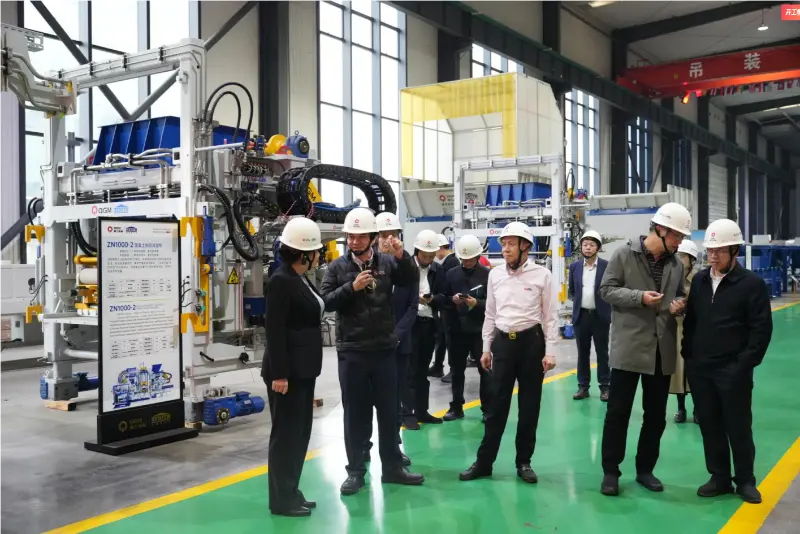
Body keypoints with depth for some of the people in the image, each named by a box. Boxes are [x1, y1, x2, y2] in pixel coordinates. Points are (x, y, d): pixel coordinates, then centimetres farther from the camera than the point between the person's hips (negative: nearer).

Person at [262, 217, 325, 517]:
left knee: (300, 433, 15)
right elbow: (274, 330, -20)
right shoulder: (281, 281, -16)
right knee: (285, 434, 1)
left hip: (303, 369, 9)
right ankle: (281, 500, 12)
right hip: (287, 371, -9)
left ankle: (291, 493, 26)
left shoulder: (302, 280, 11)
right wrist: (278, 374, -22)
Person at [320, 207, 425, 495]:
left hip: (384, 350, 1)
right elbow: (325, 301, -6)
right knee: (355, 413, 8)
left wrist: (401, 256, -26)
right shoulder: (338, 267, -1)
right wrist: (351, 288, -19)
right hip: (351, 352, -1)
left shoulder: (387, 262, 0)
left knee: (389, 411, 11)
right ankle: (355, 471, 19)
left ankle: (392, 467, 25)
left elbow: (410, 280, -10)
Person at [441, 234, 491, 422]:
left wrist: (477, 303, -22)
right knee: (457, 370, 12)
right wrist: (452, 300, -12)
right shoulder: (451, 274, 6)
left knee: (485, 369, 5)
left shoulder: (487, 274, -6)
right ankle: (456, 407, 23)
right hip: (457, 329, 4)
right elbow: (444, 299, 8)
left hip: (480, 329, -3)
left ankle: (487, 409, 15)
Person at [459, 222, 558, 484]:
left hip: (531, 342, -2)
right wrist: (486, 348, 10)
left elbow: (551, 316, -3)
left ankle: (524, 462, 20)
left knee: (529, 405, 7)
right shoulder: (495, 274, 5)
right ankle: (484, 461, 12)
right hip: (503, 342, 2)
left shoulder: (542, 275, -5)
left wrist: (550, 351, -8)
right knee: (497, 404, 5)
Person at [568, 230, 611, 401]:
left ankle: (605, 387, 12)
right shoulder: (575, 267, 5)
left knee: (602, 353, 4)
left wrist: (608, 309, 1)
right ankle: (583, 386, 16)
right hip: (581, 315, 3)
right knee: (582, 353, 8)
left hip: (600, 316, -3)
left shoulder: (607, 266, -5)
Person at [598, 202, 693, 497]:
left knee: (656, 415, 13)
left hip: (662, 350, 5)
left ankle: (645, 469, 27)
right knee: (618, 412, 2)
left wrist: (679, 307, -4)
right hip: (629, 347, -5)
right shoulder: (624, 254, -6)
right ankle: (610, 471, 15)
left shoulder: (676, 264, 8)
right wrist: (639, 297, -20)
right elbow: (607, 289, -6)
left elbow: (680, 297, 19)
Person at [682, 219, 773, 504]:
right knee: (710, 427, 11)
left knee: (738, 427, 6)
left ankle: (745, 481, 22)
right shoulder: (698, 280, 8)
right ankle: (720, 477, 24)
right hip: (700, 369, 4)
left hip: (733, 370, -4)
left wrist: (745, 365, -12)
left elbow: (762, 328, -8)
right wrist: (688, 355, 5)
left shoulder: (752, 283, -6)